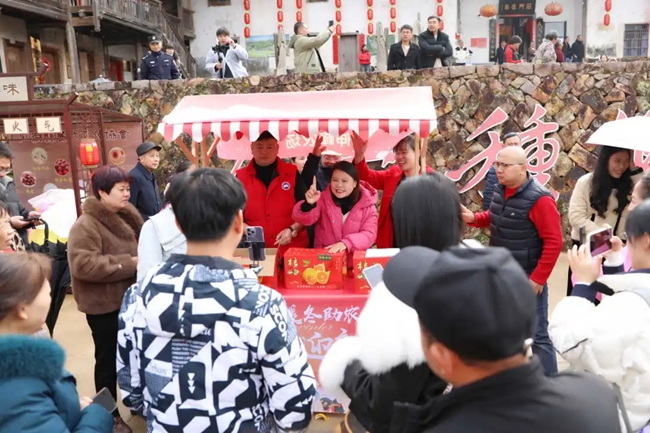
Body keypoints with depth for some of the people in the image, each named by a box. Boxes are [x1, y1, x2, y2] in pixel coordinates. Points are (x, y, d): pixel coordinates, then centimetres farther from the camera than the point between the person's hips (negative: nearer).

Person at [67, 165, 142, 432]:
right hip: (104, 305, -7)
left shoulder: (126, 217, 7)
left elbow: (137, 246, 22)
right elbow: (83, 264, -31)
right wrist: (128, 264, -26)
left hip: (128, 299, 8)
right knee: (109, 360, 5)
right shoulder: (86, 226, -19)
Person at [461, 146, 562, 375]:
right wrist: (473, 218, 1)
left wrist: (538, 278, -18)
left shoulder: (539, 199, -21)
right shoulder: (500, 191, 3)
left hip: (527, 279, -8)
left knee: (536, 336, 1)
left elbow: (554, 242, -19)